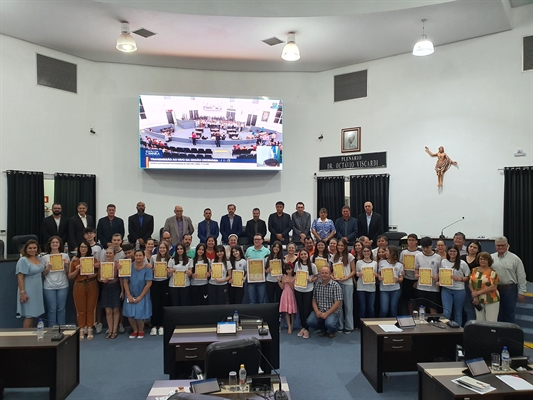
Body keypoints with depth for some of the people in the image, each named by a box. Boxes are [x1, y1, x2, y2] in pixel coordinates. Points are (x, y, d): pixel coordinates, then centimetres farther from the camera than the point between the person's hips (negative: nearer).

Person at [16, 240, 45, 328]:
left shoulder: (39, 259, 8)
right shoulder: (23, 260, -13)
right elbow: (20, 278, -16)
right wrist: (22, 292, -20)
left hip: (37, 291, 7)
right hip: (28, 292, -7)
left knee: (33, 314, 12)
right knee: (29, 315, -3)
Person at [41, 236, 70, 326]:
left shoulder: (65, 256, 5)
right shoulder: (45, 257, 3)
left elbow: (68, 272, 8)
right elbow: (43, 274, 5)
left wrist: (66, 265, -10)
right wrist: (47, 268, -14)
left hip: (62, 286, 1)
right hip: (49, 287, -1)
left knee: (61, 308, 5)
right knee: (52, 309, 2)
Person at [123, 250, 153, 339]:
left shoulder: (147, 268, -14)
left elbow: (148, 284, -15)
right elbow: (125, 282, -5)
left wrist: (140, 297, -14)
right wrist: (129, 296, -10)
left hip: (142, 295, -2)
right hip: (131, 295, 2)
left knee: (139, 314, -4)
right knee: (130, 314, -3)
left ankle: (141, 331, 24)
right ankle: (135, 330, 23)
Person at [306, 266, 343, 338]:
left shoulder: (336, 286, -8)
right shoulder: (317, 285, 6)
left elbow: (338, 303, -13)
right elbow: (314, 300, 7)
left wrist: (327, 313, -18)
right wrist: (317, 311, -11)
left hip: (332, 311, -4)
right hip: (319, 311, 4)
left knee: (329, 324, -32)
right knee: (310, 321, -21)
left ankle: (332, 331, 9)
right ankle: (323, 329, 13)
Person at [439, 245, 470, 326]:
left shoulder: (462, 263, -2)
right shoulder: (443, 262, 5)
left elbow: (468, 277, 0)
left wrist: (459, 278, -16)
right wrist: (439, 282, -3)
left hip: (459, 290, -1)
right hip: (446, 289, 1)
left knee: (458, 313, 11)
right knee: (446, 312, -10)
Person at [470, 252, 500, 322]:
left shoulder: (492, 272, -7)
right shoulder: (474, 270, 7)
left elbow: (493, 287, -14)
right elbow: (470, 284, 7)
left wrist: (478, 292, -15)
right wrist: (474, 295, -7)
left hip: (491, 301, -4)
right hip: (478, 300, 4)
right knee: (479, 321, 10)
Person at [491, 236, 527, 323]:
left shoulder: (515, 259, -4)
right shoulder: (491, 258, 4)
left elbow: (521, 277, -2)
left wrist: (521, 292, -3)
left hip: (510, 289, -3)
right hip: (495, 289, 3)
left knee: (509, 313, 6)